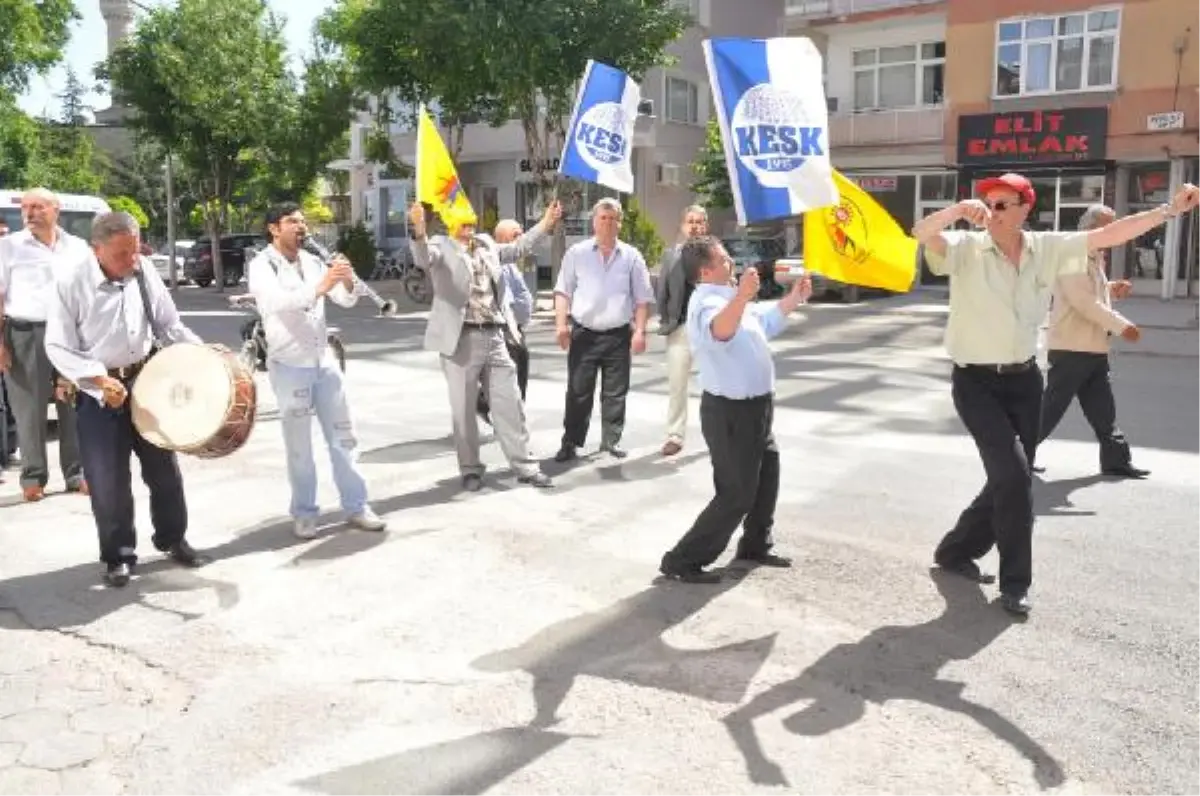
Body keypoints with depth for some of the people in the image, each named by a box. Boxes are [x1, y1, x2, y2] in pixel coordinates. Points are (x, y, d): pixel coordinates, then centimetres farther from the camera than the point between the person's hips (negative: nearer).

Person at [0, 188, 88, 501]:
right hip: (26, 335, -2)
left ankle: (77, 472, 12)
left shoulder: (77, 247, 11)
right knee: (29, 410, 1)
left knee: (75, 407, 4)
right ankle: (33, 477, 9)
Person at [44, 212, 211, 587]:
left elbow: (169, 327, 5)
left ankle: (173, 539, 32)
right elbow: (59, 347, -12)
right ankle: (118, 556, 20)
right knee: (109, 480, 2)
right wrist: (100, 379, -25)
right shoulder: (70, 283, -15)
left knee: (164, 467, 14)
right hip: (98, 393, -4)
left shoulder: (145, 274, -4)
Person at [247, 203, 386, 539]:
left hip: (324, 360, 5)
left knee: (343, 435, 7)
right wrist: (318, 287, -42)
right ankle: (304, 513, 15)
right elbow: (276, 301, -28)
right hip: (289, 366, -5)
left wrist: (347, 282, -20)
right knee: (299, 444, 3)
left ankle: (356, 506, 16)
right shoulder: (262, 265, -8)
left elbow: (346, 300, 2)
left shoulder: (312, 261, 8)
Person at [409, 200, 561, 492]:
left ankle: (524, 466, 17)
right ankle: (470, 469, 17)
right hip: (461, 339, -5)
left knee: (509, 404, 8)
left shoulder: (487, 247, 17)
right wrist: (418, 229, -42)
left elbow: (517, 248, 30)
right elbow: (423, 258, -22)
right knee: (464, 409, 4)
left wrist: (546, 223, 25)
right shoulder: (440, 246, -1)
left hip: (495, 337, 5)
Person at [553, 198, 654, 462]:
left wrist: (640, 331, -4)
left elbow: (642, 298, 4)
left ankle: (611, 439, 20)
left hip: (618, 335, 1)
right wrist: (561, 323, -7)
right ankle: (571, 442, 11)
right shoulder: (576, 253, 3)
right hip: (583, 333, -1)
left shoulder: (631, 256, 4)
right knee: (578, 391, 3)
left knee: (615, 392, 7)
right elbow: (563, 292, 4)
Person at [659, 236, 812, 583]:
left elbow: (765, 322, 29)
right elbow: (718, 332, -47)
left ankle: (755, 546, 40)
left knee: (766, 480, 23)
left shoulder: (729, 298, 10)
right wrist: (741, 297, -62)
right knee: (737, 495, -5)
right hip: (731, 412, -10)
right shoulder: (707, 303, -22)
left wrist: (794, 298, 20)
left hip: (754, 407, 10)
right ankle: (682, 560, 2)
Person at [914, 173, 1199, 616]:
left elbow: (1109, 235, 4)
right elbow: (921, 234, -26)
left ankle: (955, 550, 32)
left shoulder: (1047, 249, 2)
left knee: (1010, 479, 11)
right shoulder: (966, 248, -10)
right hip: (976, 381, -5)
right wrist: (959, 210, -44)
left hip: (1024, 380, 5)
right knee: (1013, 475, -13)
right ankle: (1015, 582, 3)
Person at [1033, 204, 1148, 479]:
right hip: (1071, 348, -9)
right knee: (1052, 406, -2)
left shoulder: (1094, 258, 16)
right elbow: (1084, 302, -22)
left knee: (1103, 409, 12)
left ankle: (1116, 460, 18)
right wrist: (1122, 326, -20)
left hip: (1093, 348, 9)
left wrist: (1112, 289, 8)